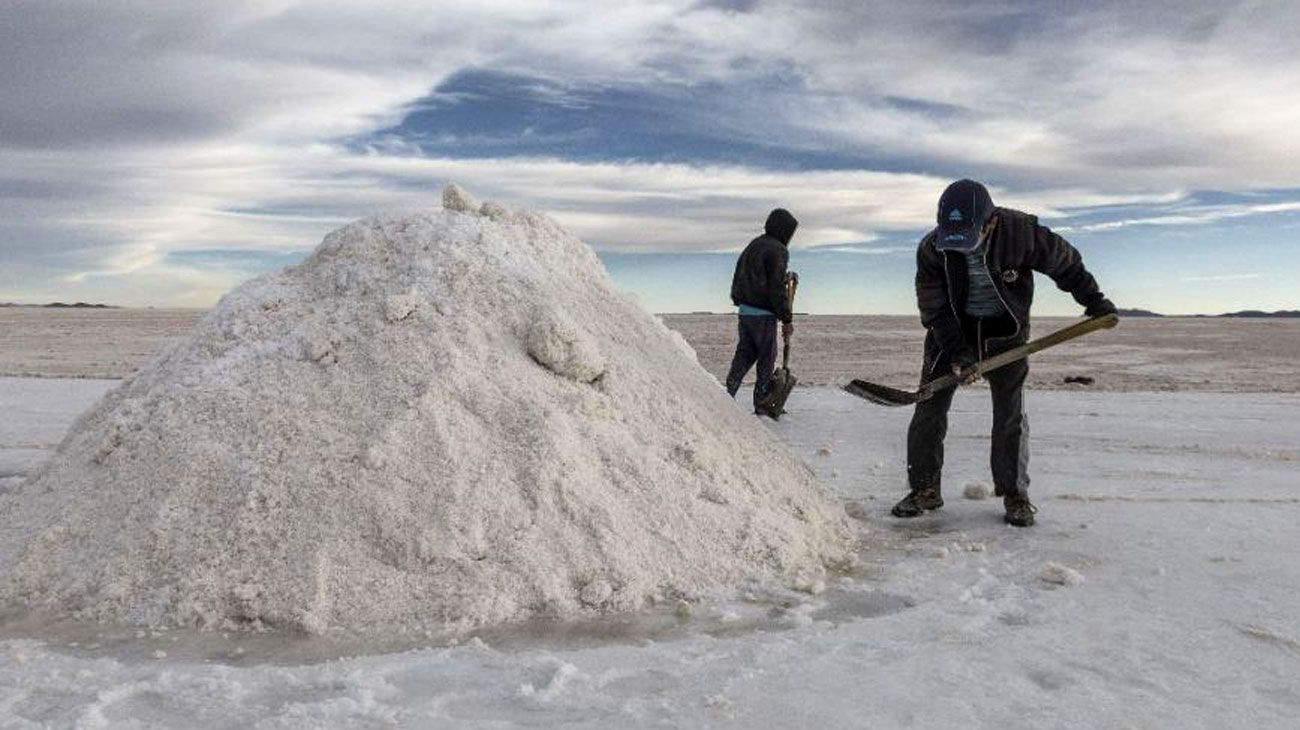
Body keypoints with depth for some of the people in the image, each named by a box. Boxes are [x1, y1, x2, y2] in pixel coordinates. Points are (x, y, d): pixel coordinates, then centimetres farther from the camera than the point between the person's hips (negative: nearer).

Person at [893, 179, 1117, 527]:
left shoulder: (1021, 232, -21)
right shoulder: (931, 248, -20)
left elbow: (1065, 262, -5)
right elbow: (933, 308, -16)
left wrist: (1093, 299, 2)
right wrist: (956, 351, -24)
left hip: (1005, 330, -1)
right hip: (952, 330, 1)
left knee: (1010, 414, -3)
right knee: (929, 409, -3)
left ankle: (1015, 495, 9)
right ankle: (925, 490, 7)